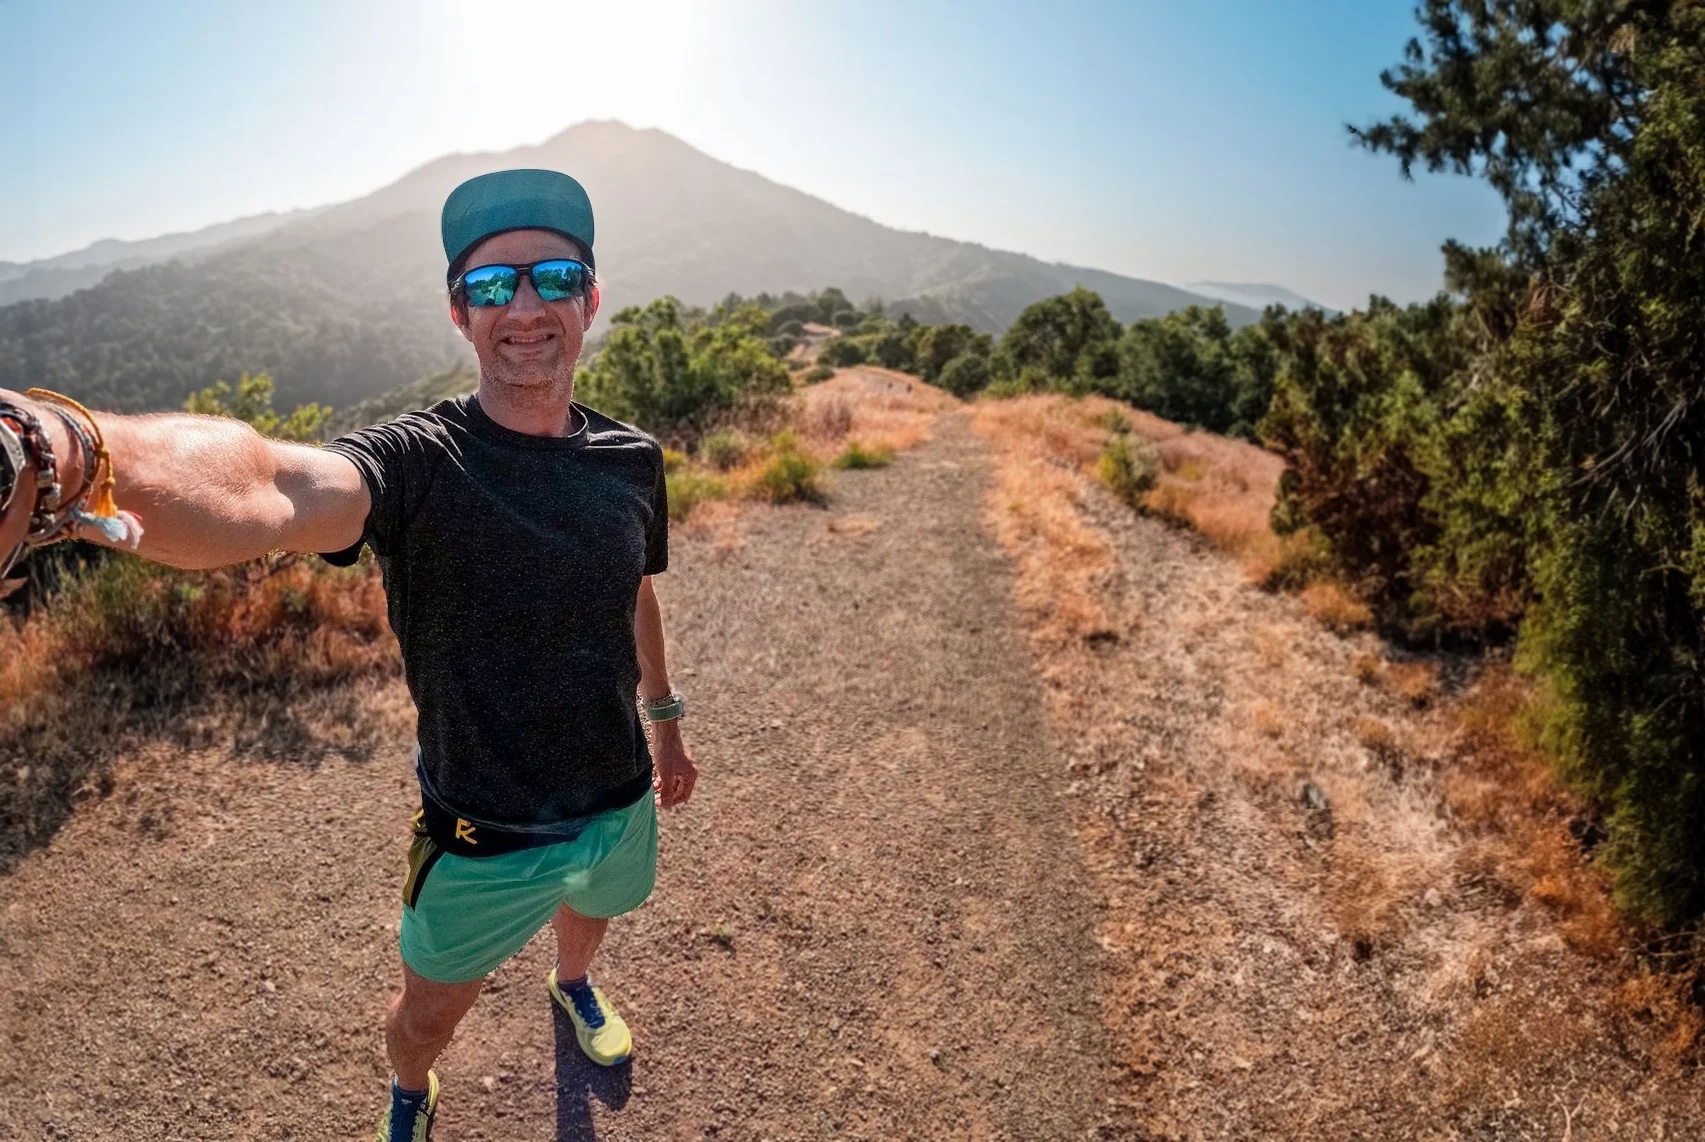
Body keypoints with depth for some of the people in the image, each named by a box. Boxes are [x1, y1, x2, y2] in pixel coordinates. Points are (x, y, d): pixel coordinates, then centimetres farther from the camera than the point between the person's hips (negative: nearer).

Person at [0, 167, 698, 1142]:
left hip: (616, 806, 4)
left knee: (591, 909, 34)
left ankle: (574, 984, 72)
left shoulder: (631, 459, -10)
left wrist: (665, 717, 18)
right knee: (429, 1013, 21)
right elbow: (264, 492, -48)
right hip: (482, 836, -3)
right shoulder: (419, 461, -26)